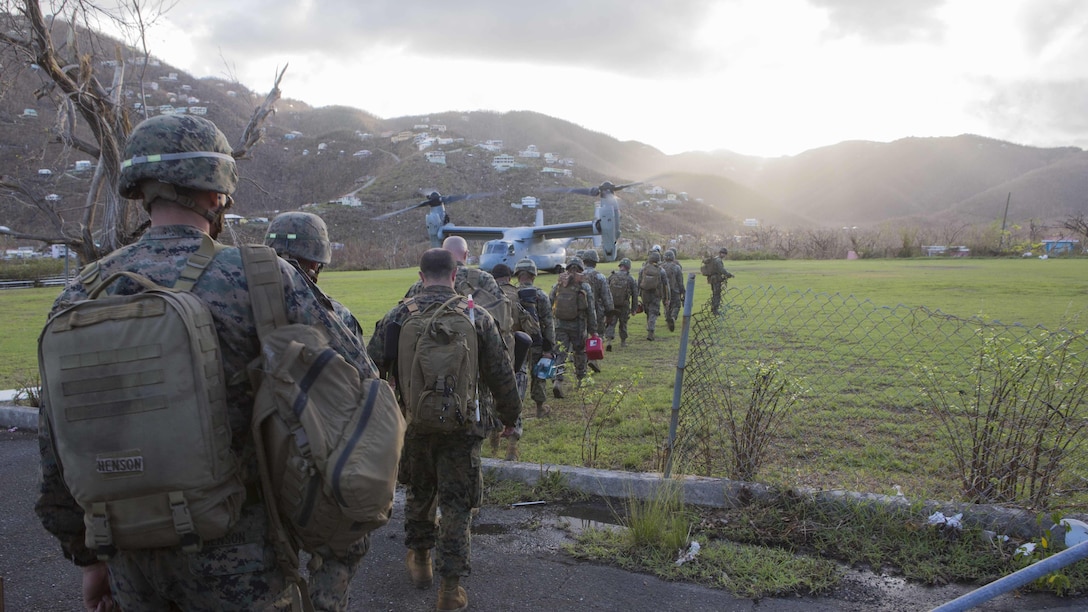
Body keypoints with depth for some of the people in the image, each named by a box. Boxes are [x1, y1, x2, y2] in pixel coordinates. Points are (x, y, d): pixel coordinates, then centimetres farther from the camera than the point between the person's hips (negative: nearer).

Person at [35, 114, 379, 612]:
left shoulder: (78, 297, -1)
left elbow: (58, 449, 4)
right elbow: (356, 377, -12)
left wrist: (87, 556, 15)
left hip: (133, 559, 5)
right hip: (234, 548, -4)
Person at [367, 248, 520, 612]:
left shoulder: (398, 316, -5)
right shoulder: (477, 317, -6)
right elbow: (500, 375, -1)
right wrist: (510, 416, 12)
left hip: (413, 423, 1)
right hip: (462, 427, -1)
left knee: (418, 493, 22)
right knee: (456, 503, 6)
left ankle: (420, 560, 39)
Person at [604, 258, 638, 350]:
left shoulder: (612, 276, 0)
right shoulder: (631, 279, -3)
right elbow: (635, 295, -1)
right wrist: (634, 308, 6)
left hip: (611, 305, 0)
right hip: (624, 306, 0)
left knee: (611, 323, 3)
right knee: (623, 323, 17)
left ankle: (609, 341, -15)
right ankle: (623, 342, 28)